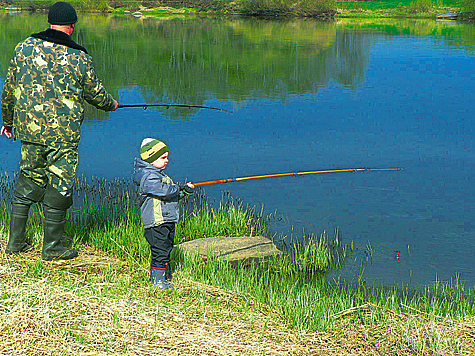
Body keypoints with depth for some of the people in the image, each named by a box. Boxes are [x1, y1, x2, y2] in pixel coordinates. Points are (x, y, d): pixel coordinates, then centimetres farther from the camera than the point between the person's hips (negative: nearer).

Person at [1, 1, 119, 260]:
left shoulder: (24, 48, 3)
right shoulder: (80, 58, -7)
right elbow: (95, 93, 6)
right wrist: (110, 104, 28)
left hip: (29, 129, 4)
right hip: (63, 133, -4)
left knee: (29, 179, 16)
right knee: (59, 186, 4)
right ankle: (52, 247, 10)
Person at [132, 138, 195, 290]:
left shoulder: (161, 174, 20)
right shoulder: (148, 176, -14)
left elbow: (173, 196, 24)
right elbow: (163, 191, -28)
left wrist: (185, 190, 7)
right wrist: (178, 188, -11)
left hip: (167, 221, 10)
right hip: (156, 221, -10)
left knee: (166, 249, 14)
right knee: (160, 251, -9)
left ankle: (155, 276, 23)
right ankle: (158, 280, -2)